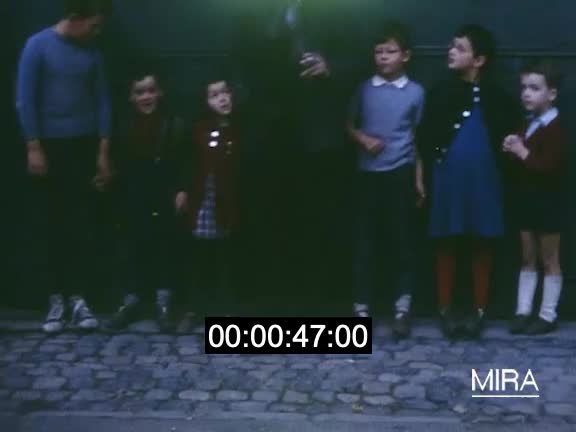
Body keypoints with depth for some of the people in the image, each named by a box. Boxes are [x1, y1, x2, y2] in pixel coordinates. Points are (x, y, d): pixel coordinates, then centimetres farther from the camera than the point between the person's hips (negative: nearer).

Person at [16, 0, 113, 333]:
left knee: (81, 220, 0)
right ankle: (57, 297, 8)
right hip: (52, 145, -3)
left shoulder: (92, 52, 5)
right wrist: (34, 147, -12)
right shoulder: (38, 46, -6)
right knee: (57, 221, 1)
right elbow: (25, 99, -8)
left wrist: (103, 151, 2)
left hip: (85, 144, 3)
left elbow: (102, 100, 7)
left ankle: (77, 297, 4)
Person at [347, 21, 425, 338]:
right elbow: (350, 125, 12)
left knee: (401, 240, 2)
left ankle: (402, 309, 10)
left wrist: (419, 179, 4)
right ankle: (362, 309, 11)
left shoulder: (415, 92, 1)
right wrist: (363, 139, -9)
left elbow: (418, 137, 6)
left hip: (401, 174, -1)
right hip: (369, 174, 1)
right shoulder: (364, 89, 3)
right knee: (366, 241, 3)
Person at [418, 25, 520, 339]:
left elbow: (507, 135, 8)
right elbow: (425, 139, -1)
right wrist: (429, 178, -6)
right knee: (446, 246, 6)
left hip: (483, 183, 0)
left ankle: (479, 310, 17)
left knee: (482, 246, 7)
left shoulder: (495, 97, -1)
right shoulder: (441, 94, 0)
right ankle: (446, 309, 15)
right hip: (448, 181, 0)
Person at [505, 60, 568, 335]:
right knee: (528, 259, 11)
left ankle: (548, 315, 11)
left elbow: (549, 168, -26)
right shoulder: (527, 125, 10)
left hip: (548, 202, -7)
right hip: (526, 200, 8)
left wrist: (523, 153, -20)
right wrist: (511, 150, -2)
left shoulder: (555, 129, -15)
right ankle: (523, 311, 17)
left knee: (549, 260, 3)